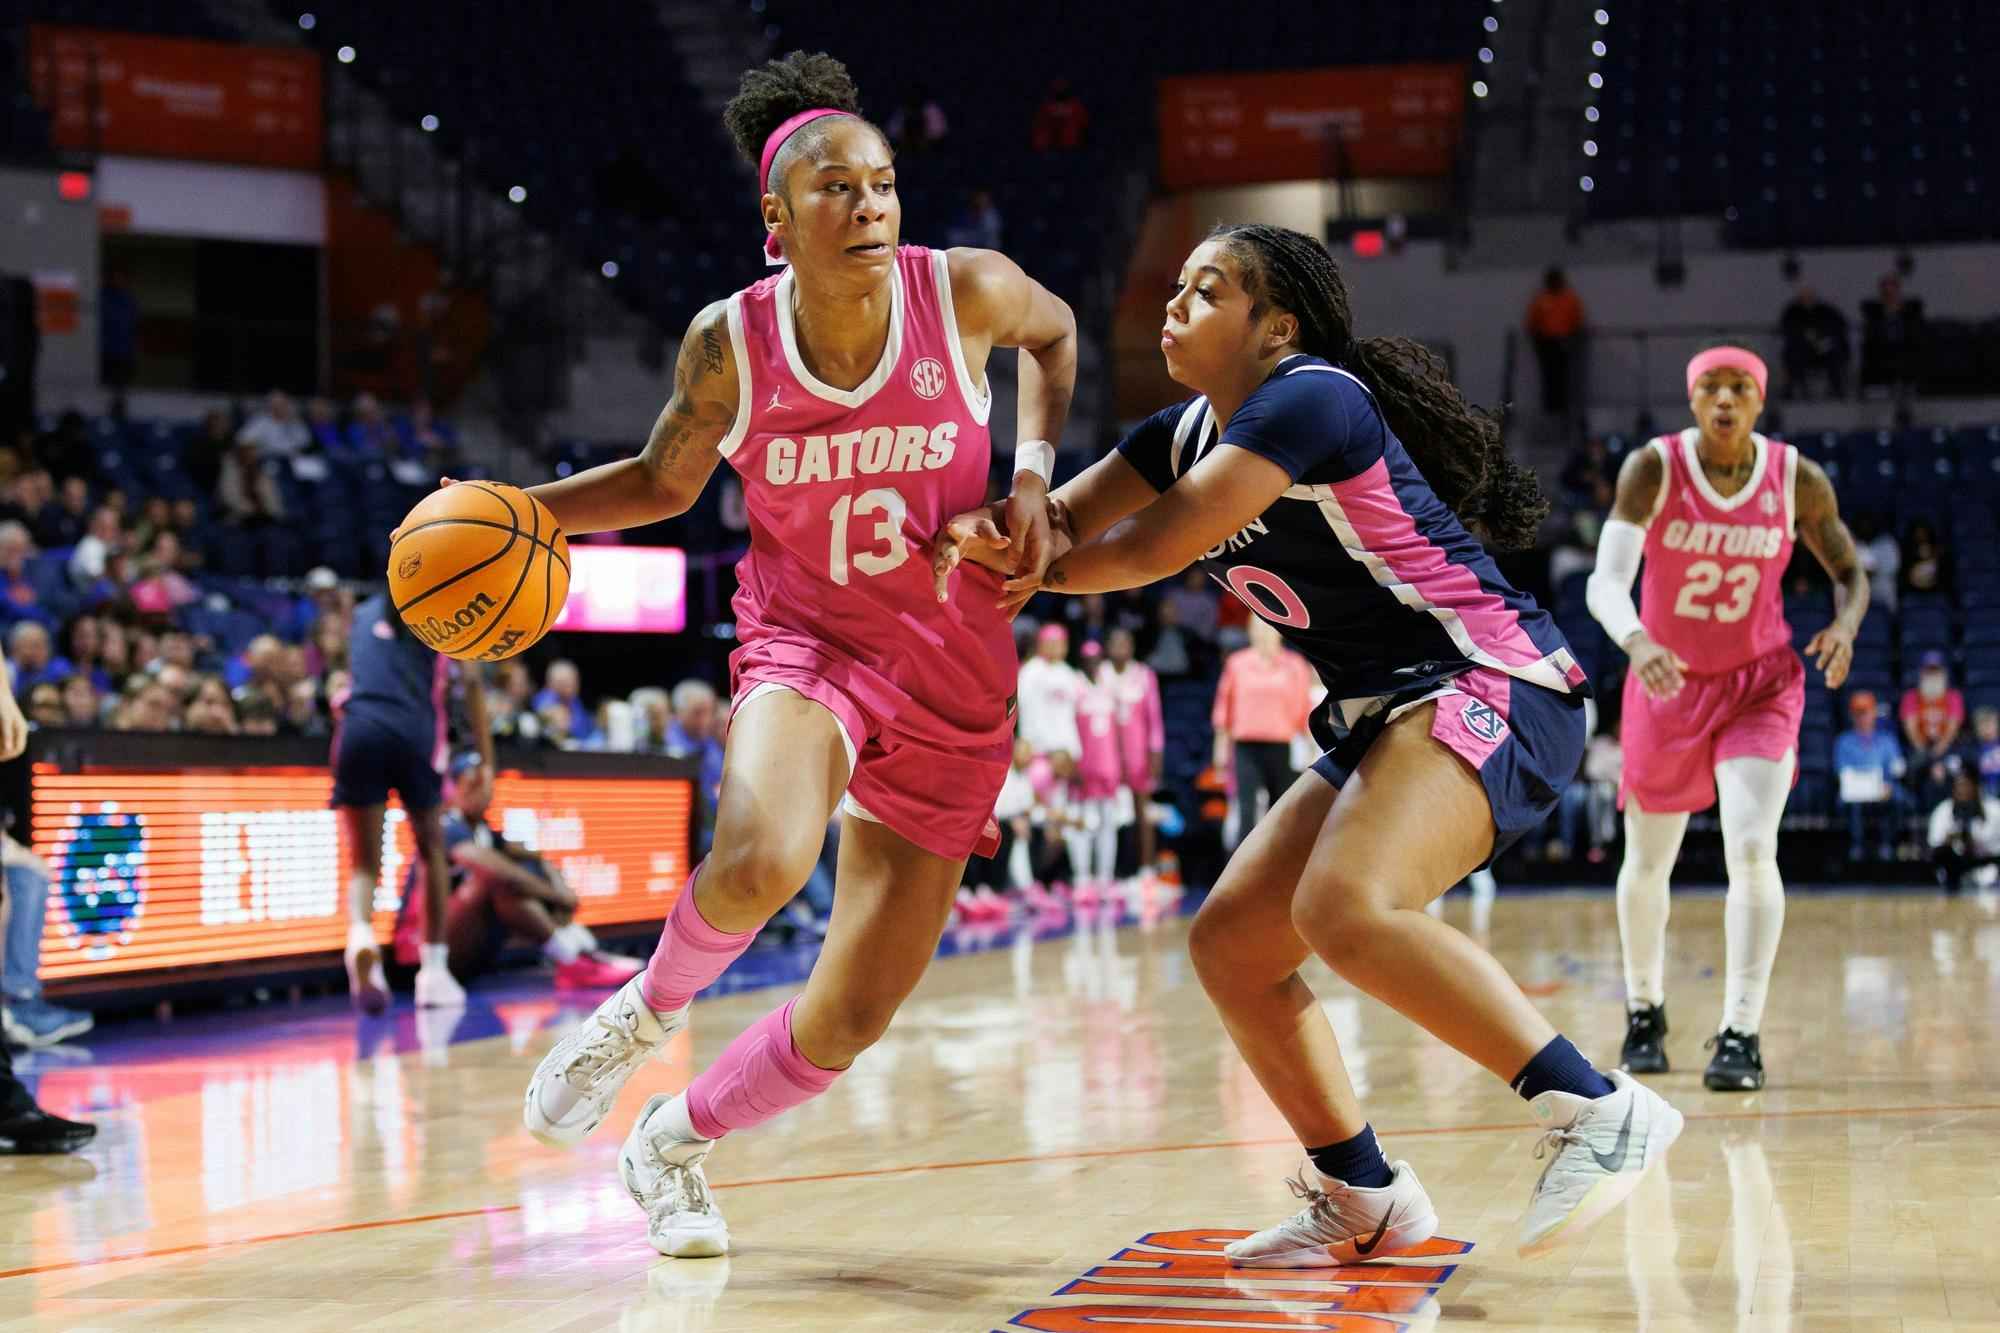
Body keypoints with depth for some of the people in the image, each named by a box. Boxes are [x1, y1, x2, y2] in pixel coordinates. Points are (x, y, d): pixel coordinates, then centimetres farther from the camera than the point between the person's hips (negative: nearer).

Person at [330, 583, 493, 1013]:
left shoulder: (364, 614, 23)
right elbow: (471, 687, 5)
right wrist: (486, 765, 4)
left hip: (358, 732, 2)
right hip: (415, 734, -2)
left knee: (364, 861, 5)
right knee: (431, 849, 18)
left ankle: (360, 934, -27)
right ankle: (433, 970, 15)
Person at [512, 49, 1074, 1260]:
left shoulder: (968, 293, -12)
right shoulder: (730, 343, -10)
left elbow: (1055, 332, 12)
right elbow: (664, 483, 8)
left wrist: (1034, 469, -3)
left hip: (955, 689, 1)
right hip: (807, 648, -1)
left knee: (849, 1022, 2)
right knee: (760, 861, -37)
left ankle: (675, 1141, 32)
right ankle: (649, 1009, -2)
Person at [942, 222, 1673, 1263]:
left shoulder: (1311, 398, -14)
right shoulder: (1193, 430, 14)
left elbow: (1155, 547, -18)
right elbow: (1060, 517, 14)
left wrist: (1041, 569, 1)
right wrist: (995, 526, -10)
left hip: (1489, 688, -10)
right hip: (1385, 715, 10)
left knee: (1344, 906, -32)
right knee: (1228, 945, 6)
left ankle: (1597, 1109, -26)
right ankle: (1364, 1202, 17)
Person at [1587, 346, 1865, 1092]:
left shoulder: (1798, 481, -10)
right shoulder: (1653, 469, -16)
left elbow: (1850, 572, 3)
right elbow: (1605, 582, -26)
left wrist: (1845, 626, -20)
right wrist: (1634, 640, -47)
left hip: (1759, 685, 0)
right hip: (1666, 682, 1)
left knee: (1752, 851, -19)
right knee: (1648, 862, 12)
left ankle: (1741, 1035, -14)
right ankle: (1644, 1012, 37)